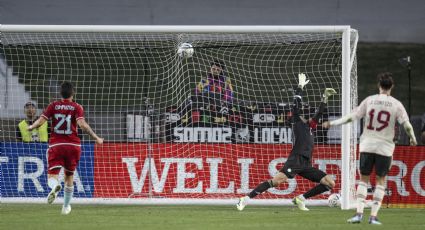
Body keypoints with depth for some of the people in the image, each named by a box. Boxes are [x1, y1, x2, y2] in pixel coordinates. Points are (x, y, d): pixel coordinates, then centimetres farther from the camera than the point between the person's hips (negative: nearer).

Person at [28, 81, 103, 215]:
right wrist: (96, 138, -9)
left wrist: (31, 127, 16)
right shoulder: (77, 107, 0)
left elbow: (40, 121, -5)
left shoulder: (53, 106, 3)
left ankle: (55, 186, -42)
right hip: (73, 145, 1)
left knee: (52, 175, -5)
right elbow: (82, 124, -15)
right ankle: (66, 206, 25)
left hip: (55, 145, -1)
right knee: (69, 176, 19)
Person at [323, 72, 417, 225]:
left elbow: (351, 117, -1)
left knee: (363, 179, 9)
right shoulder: (396, 104, -3)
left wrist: (332, 123, 9)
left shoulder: (369, 100, 0)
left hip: (367, 146, 1)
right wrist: (413, 139, 14)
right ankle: (373, 216, 1)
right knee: (380, 181, 9)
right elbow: (406, 125, -6)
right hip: (385, 148, -1)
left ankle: (359, 213, -4)